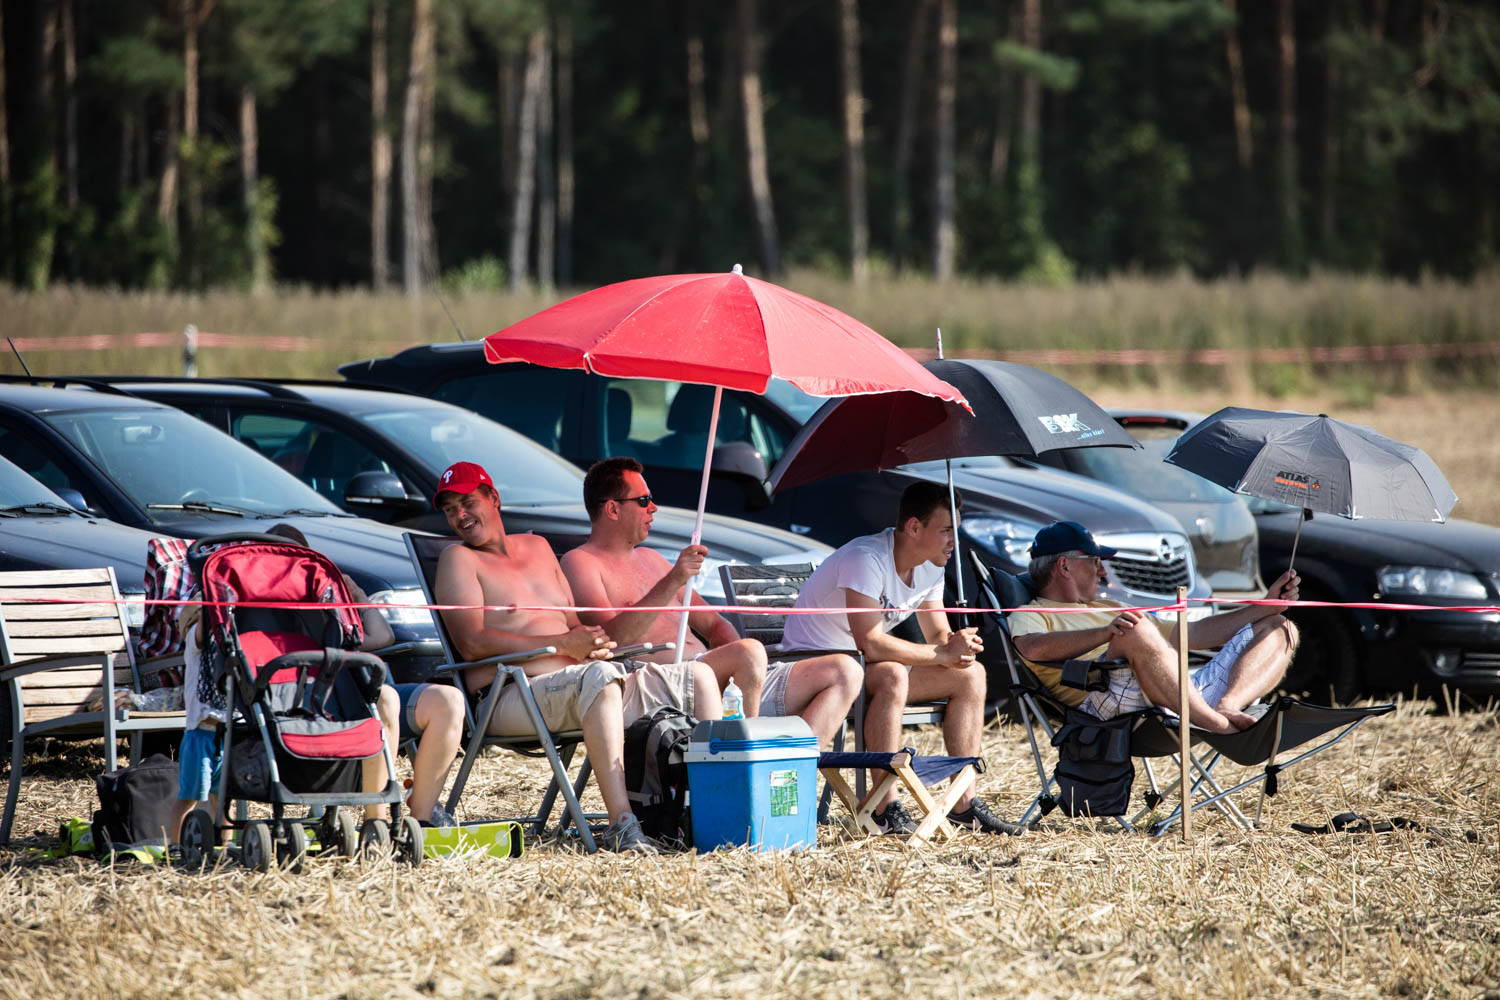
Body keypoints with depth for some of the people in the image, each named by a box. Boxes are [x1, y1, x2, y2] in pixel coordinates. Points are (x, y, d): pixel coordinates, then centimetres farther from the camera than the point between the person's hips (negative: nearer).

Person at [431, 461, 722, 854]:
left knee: (699, 677, 0)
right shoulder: (459, 559, 4)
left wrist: (591, 640, -2)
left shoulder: (537, 548, 25)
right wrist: (563, 644, -16)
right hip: (512, 697, -8)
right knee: (601, 677, -39)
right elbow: (472, 642, -11)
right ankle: (621, 825, -49)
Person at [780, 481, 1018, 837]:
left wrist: (957, 649, -19)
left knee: (970, 674, -2)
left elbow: (938, 633, 7)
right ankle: (886, 810, -35)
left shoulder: (930, 567, 1)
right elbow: (870, 644, -36)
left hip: (868, 666, 9)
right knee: (892, 675, -38)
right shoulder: (867, 559, -28)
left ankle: (965, 802, -2)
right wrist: (944, 653, -28)